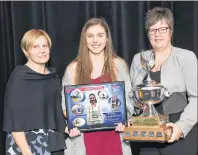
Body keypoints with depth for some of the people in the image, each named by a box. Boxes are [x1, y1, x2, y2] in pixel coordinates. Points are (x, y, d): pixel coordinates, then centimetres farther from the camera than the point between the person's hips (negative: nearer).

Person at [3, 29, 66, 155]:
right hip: (27, 145, -5)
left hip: (53, 145, 5)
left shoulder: (54, 76, 8)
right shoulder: (19, 77, -8)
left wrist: (67, 127, 3)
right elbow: (14, 118, -13)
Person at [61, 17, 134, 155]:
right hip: (84, 137, 0)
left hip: (113, 135, 0)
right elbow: (66, 104, 6)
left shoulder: (119, 65, 4)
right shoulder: (73, 69, 3)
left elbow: (128, 99, 5)